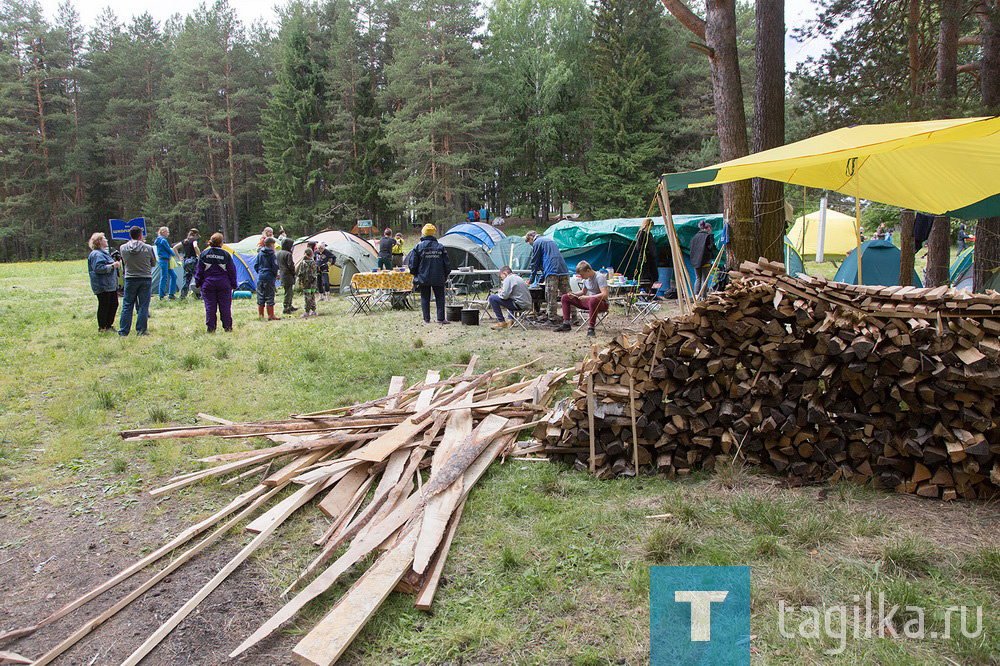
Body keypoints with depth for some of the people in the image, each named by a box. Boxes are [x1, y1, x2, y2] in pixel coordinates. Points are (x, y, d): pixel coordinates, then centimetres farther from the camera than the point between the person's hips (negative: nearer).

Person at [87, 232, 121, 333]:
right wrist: (113, 266, -22)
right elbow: (99, 268, -24)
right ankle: (102, 327, 2)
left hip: (111, 285, 10)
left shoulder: (104, 253, 20)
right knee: (104, 306, -5)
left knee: (114, 304, 12)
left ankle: (109, 325, 22)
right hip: (103, 286, -10)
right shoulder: (97, 254, -13)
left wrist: (115, 264, 21)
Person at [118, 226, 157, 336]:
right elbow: (153, 264, 5)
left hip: (130, 279, 2)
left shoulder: (123, 248, -3)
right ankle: (140, 330, 6)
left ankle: (123, 331, 11)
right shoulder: (148, 248, -9)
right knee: (143, 306, 5)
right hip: (146, 279, -2)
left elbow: (124, 262, 12)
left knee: (127, 306, 9)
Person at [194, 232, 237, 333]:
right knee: (225, 307, 5)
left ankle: (210, 329, 6)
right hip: (224, 285, -1)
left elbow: (199, 270, 4)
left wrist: (198, 283, 12)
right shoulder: (226, 254, -5)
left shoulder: (204, 254, 0)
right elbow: (232, 270, 0)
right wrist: (233, 284, 9)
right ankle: (227, 328, 10)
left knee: (209, 307, 6)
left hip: (208, 284, 1)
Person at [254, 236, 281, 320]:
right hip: (269, 278, -6)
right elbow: (275, 267, -11)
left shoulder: (260, 254, 8)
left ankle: (260, 315, 16)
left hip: (260, 278, 6)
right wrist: (275, 275, 5)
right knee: (269, 297, -1)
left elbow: (256, 266, 10)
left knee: (260, 297, 11)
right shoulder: (272, 254, -9)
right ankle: (270, 315, 3)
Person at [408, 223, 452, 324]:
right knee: (440, 298, 7)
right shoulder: (440, 247, 2)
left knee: (425, 298, 7)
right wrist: (446, 275, 16)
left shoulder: (418, 247, -4)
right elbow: (447, 263, 5)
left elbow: (413, 263, -3)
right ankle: (441, 318, 3)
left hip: (423, 278, -1)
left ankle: (426, 319, 7)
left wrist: (415, 274, 12)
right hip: (438, 278, 1)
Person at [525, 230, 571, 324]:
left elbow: (535, 263, 4)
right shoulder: (550, 240, 30)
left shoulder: (536, 243, 4)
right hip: (564, 270, 8)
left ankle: (552, 319, -4)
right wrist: (542, 276, 39)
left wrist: (531, 280, 12)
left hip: (552, 271, -8)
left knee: (551, 297, -4)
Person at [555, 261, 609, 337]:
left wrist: (587, 297, -32)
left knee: (593, 300, -46)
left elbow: (605, 295, -30)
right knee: (565, 297, 5)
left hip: (602, 303, -8)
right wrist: (574, 294, 2)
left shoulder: (600, 277, -19)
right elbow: (583, 292, 23)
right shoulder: (586, 279, 6)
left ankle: (591, 328, -39)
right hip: (588, 302, 9)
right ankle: (566, 324, 1)